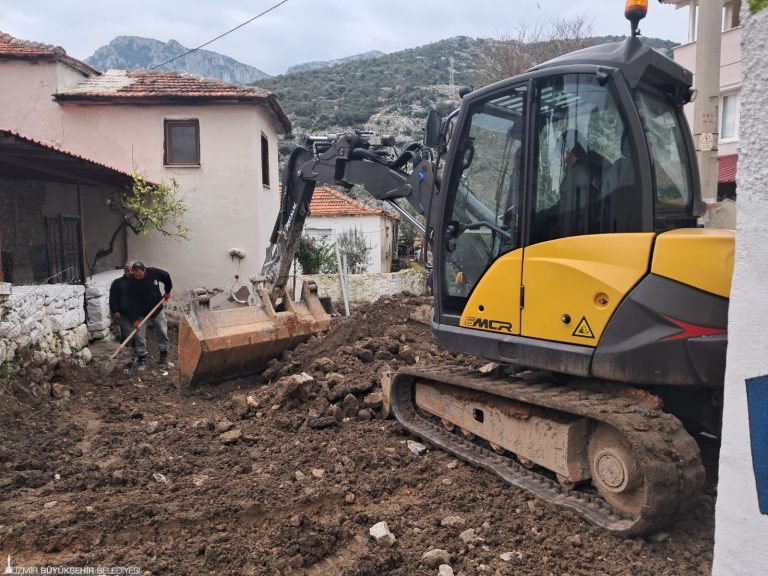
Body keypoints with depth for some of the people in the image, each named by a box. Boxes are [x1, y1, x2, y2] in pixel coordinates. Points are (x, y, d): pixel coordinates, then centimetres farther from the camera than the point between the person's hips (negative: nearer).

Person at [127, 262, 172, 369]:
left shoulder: (154, 272, -20)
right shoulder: (131, 282, -24)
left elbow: (167, 278, 3)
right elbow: (132, 302, -24)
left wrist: (167, 291, 9)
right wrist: (134, 319, -28)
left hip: (157, 309, 2)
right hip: (141, 313, -2)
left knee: (163, 332, 7)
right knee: (140, 336, -5)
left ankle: (164, 355, 22)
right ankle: (141, 359, 7)